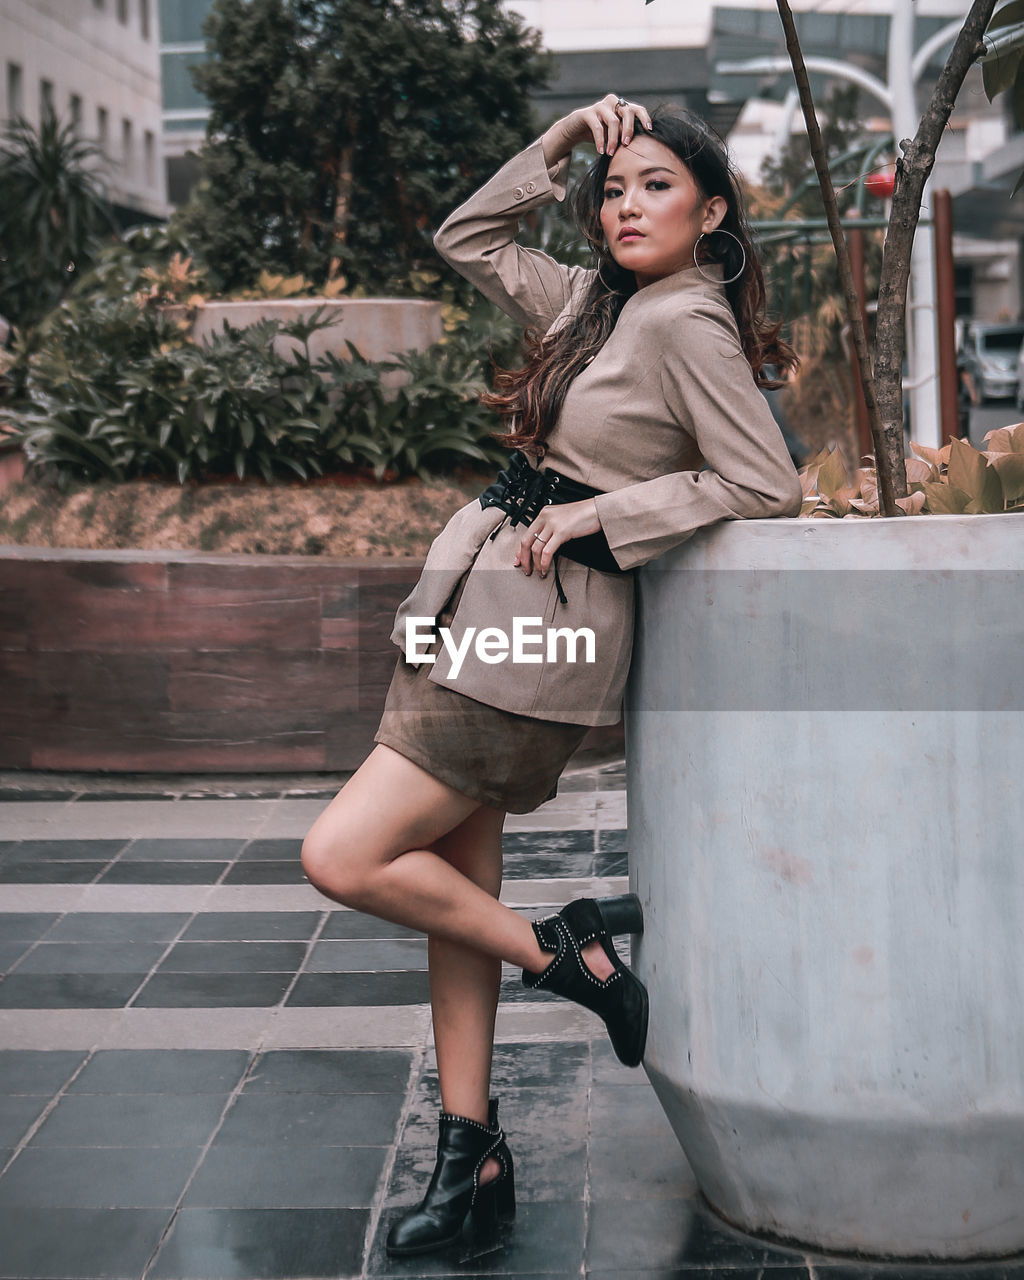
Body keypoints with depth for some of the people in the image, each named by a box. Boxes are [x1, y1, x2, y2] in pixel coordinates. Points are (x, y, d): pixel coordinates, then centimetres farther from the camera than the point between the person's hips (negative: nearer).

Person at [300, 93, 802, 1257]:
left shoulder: (688, 324, -11)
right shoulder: (596, 302, 13)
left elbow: (764, 486, -15)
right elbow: (467, 239, 23)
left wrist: (595, 512, -12)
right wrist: (566, 137, 14)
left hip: (546, 628, -9)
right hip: (479, 600, 9)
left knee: (343, 856, -11)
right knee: (456, 878, 9)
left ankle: (564, 951, 6)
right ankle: (470, 1154, 18)